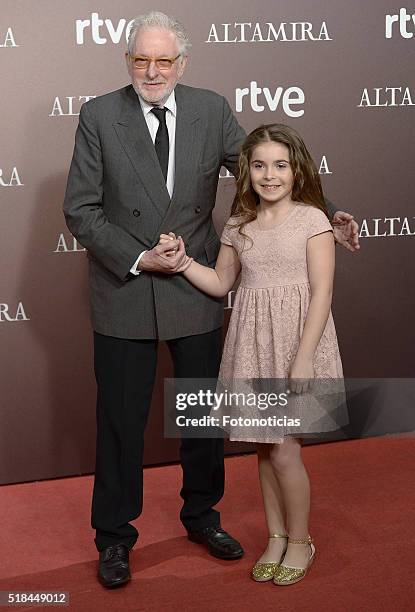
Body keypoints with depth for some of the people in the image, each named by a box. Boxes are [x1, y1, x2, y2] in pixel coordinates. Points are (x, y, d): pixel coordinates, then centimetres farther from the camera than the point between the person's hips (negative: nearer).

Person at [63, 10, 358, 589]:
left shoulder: (212, 110, -1)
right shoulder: (99, 116, -6)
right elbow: (81, 210, -6)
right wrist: (138, 258, -16)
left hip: (196, 288, 2)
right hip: (124, 293, -2)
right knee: (120, 420, 8)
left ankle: (202, 516, 38)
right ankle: (115, 536, 27)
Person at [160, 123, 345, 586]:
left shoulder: (311, 219, -6)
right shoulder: (239, 226, 9)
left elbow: (322, 293, -10)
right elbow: (220, 283, 15)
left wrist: (303, 357, -16)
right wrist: (181, 260, -1)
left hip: (296, 337, -5)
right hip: (252, 340, 5)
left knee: (283, 450, -3)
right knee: (264, 445, 11)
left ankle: (299, 541, 19)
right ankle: (276, 537, 28)